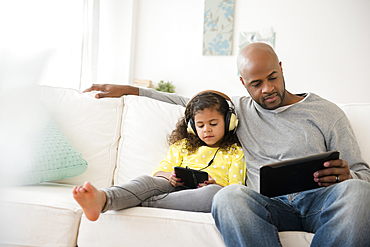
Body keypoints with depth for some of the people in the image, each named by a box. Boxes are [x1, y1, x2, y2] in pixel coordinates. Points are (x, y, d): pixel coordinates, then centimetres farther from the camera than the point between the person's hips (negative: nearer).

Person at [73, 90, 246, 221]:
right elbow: (159, 171, 22)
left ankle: (144, 203, -42)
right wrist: (168, 175, -3)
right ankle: (102, 199, -61)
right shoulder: (183, 145, 28)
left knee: (215, 193, -40)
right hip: (176, 187, 2)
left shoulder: (235, 152, 19)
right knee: (147, 181, -30)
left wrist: (214, 185, -12)